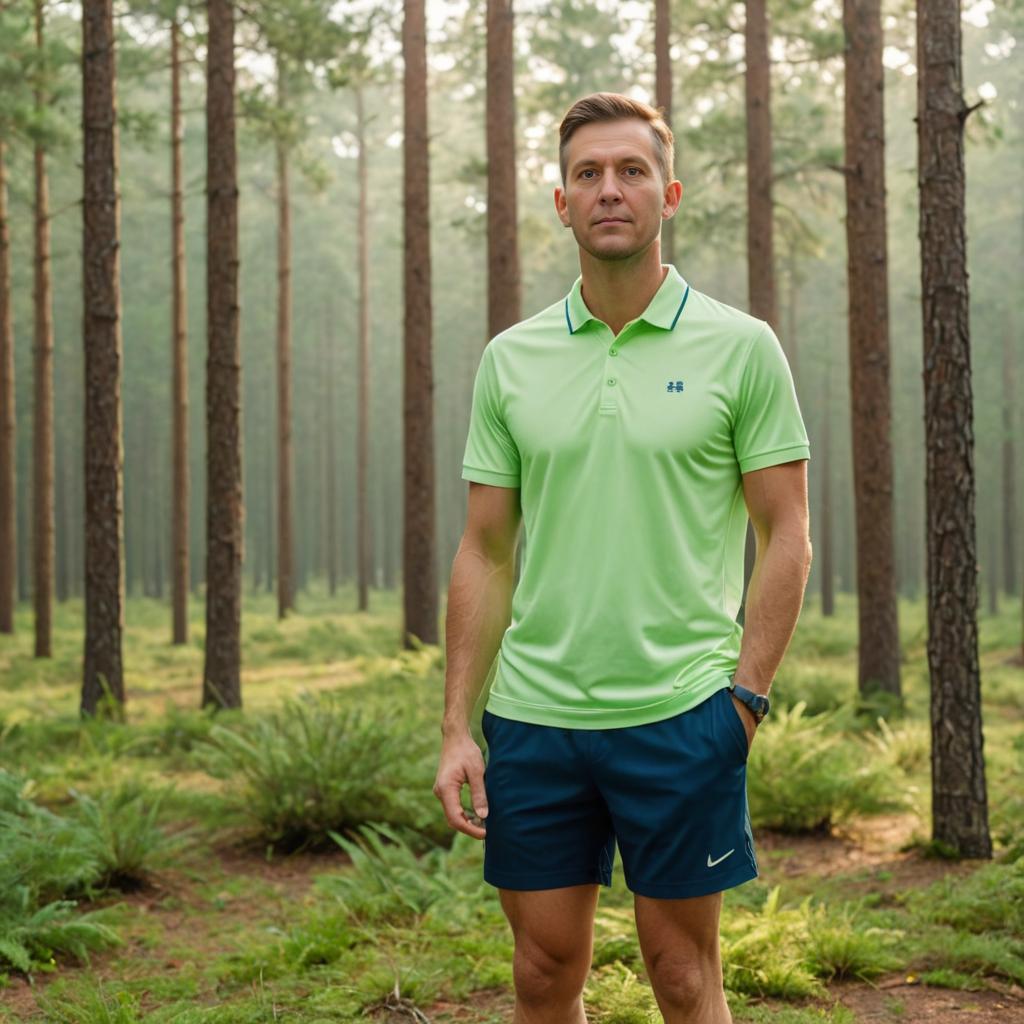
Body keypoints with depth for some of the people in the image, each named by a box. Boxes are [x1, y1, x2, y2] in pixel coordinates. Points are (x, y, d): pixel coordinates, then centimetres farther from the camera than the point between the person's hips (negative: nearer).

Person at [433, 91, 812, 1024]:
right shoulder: (511, 358, 7)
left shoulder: (741, 347, -2)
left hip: (681, 712, -3)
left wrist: (744, 702, -9)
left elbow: (787, 539, -1)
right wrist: (456, 728, 3)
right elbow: (486, 553, 8)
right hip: (533, 714, 3)